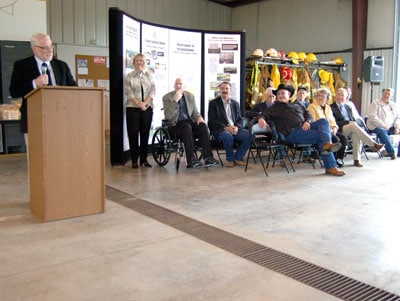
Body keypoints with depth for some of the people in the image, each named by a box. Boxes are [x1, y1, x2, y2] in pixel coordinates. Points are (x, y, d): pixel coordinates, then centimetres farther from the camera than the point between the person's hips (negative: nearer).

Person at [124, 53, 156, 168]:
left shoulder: (149, 75, 11)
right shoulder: (129, 76, 6)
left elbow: (153, 91, 3)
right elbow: (129, 92, -3)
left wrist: (145, 103, -11)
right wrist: (139, 103, -15)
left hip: (147, 108, 2)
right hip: (133, 108, -2)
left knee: (145, 133, 4)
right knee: (133, 134, -1)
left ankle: (144, 159, 12)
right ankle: (134, 160, 5)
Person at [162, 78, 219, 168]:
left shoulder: (190, 96, 12)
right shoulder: (167, 97, -1)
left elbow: (195, 112, 16)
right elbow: (167, 116, -13)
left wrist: (199, 117, -9)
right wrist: (175, 100, -21)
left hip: (189, 121, 4)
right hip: (176, 124, -4)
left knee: (203, 125, -26)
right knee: (187, 127, -36)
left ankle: (207, 157, -31)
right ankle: (191, 159, -38)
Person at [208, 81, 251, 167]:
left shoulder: (235, 103, 19)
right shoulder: (213, 103, 5)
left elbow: (239, 119, 16)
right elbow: (211, 121, -5)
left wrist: (237, 127, -9)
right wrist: (225, 127, -18)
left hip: (234, 129, 4)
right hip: (220, 130, -4)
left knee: (248, 134, -23)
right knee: (228, 136, -38)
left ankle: (238, 158, -5)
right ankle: (230, 159, -11)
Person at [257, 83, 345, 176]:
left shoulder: (297, 105, 31)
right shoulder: (275, 108, 18)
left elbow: (308, 115, 25)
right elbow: (264, 115, 5)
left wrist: (307, 122, 0)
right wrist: (261, 119, -21)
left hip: (305, 127, 5)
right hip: (292, 132, -5)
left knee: (323, 121, -23)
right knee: (321, 136, -23)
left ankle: (327, 144, -42)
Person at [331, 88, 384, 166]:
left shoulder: (347, 107, 25)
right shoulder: (331, 107, 4)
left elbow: (353, 120, 21)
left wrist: (353, 122, -5)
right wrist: (348, 122, -14)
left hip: (350, 129, 5)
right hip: (339, 130, -5)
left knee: (356, 135, -30)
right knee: (354, 126, -33)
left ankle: (357, 160, -31)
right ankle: (373, 144, -32)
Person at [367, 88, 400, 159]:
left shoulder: (393, 105, 17)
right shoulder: (375, 103, -2)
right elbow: (372, 117, -14)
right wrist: (383, 125, -19)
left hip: (390, 127, 6)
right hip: (376, 127, -6)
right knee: (382, 131, -37)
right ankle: (391, 152, -35)